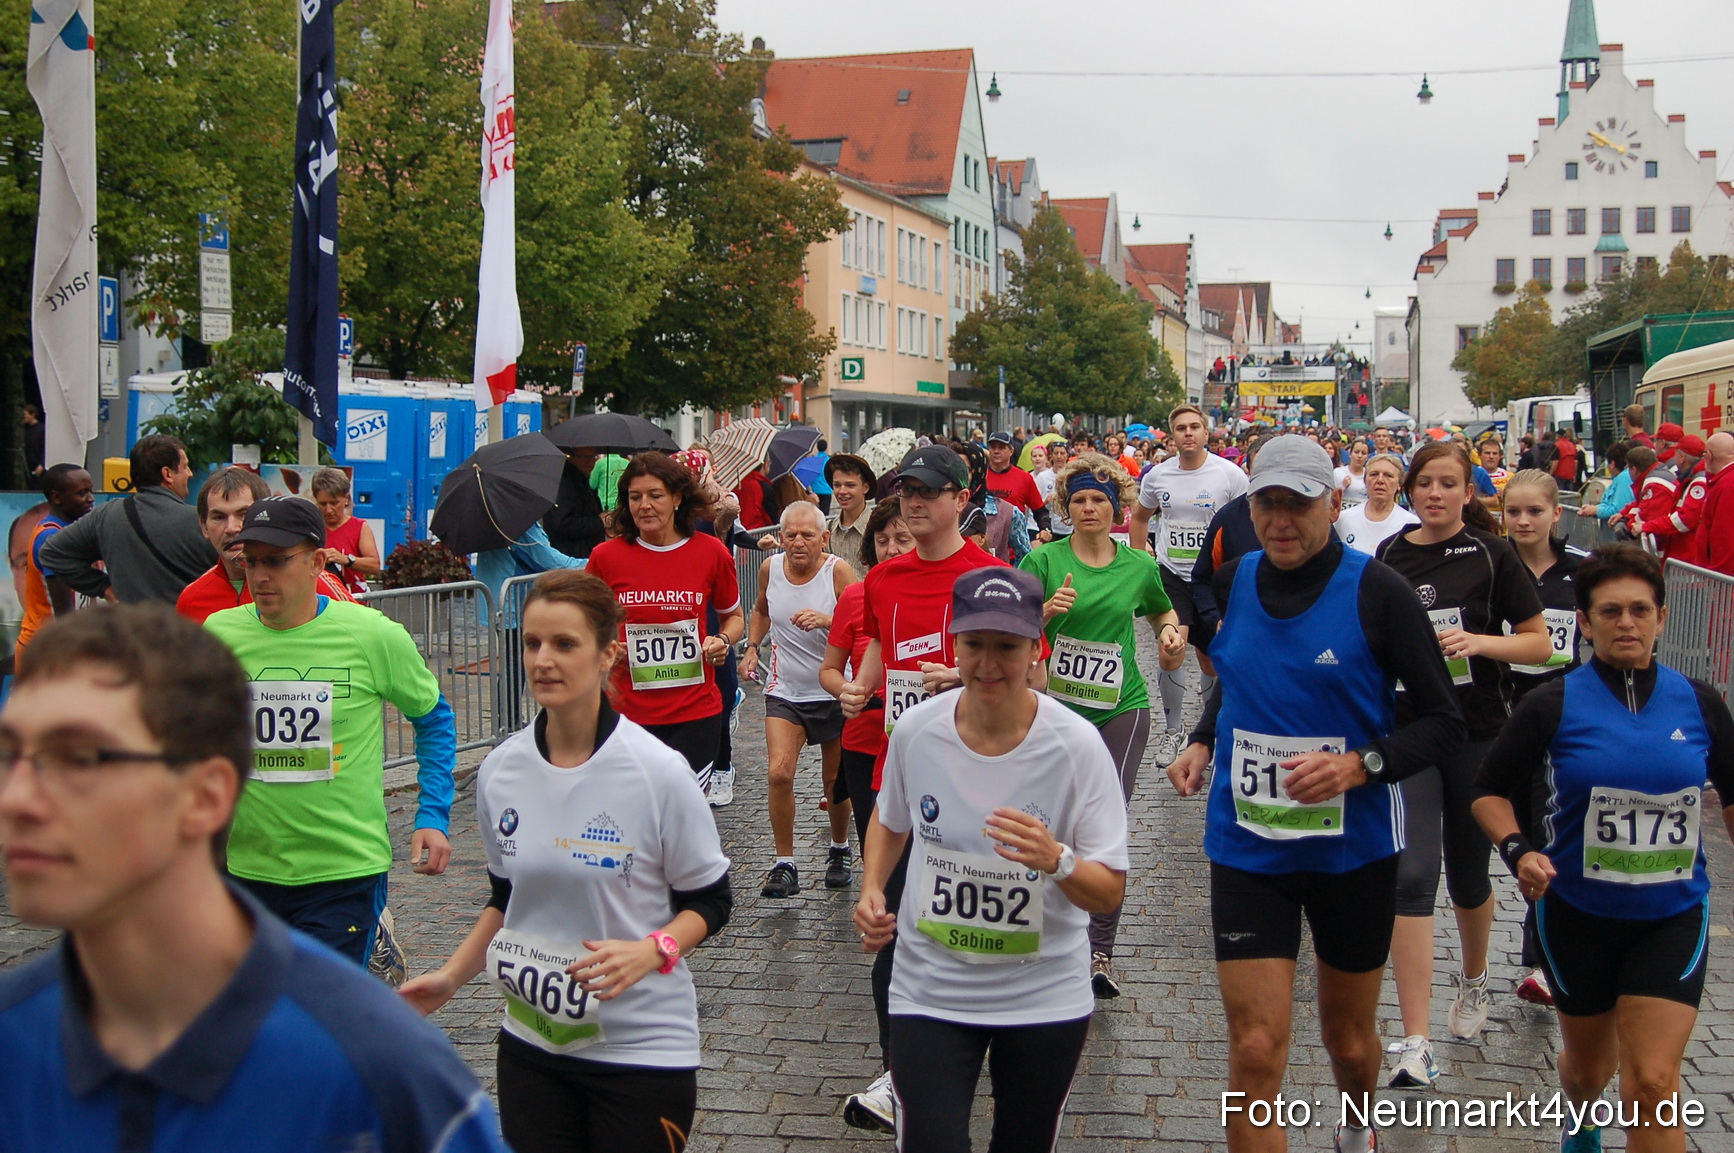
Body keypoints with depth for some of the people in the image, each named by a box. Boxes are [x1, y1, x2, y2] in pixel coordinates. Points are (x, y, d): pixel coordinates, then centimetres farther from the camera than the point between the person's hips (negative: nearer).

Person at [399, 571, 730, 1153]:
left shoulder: (657, 770, -15)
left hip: (643, 1047, -4)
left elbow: (710, 902, -6)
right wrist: (451, 976, 3)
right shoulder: (501, 770, -1)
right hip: (529, 1045, 4)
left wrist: (650, 951, -23)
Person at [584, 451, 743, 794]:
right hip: (630, 713, 0)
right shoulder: (606, 556, -1)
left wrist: (723, 640, -5)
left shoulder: (711, 551, 0)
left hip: (696, 712, 0)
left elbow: (733, 616, 15)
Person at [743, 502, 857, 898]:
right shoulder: (769, 569, -2)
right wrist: (752, 647, 8)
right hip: (784, 691, 2)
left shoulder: (838, 572, -14)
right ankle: (784, 865, -3)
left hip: (833, 691, -2)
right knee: (778, 773, -16)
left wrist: (827, 621, -38)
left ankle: (839, 851, 36)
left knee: (835, 781, 10)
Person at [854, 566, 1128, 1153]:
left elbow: (1110, 894, -13)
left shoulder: (1076, 745, -17)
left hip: (1045, 996, 0)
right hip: (930, 989, 1)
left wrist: (1056, 861, -32)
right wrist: (871, 890, -3)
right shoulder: (915, 730, -10)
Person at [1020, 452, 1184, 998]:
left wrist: (1170, 632, 3)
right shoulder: (1043, 560, -1)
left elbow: (1163, 610, 24)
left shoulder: (1139, 565, 5)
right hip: (1058, 708, 0)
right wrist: (1046, 612, -20)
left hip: (1121, 709, 0)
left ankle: (1101, 952, -2)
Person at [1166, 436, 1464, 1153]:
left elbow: (1444, 721, -9)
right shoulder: (1233, 581, 0)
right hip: (1247, 849, 2)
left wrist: (1361, 764, -24)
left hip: (1353, 848, -1)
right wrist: (1203, 741, 4)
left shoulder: (1378, 592, -12)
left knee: (1348, 1039, 18)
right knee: (1255, 1050, -8)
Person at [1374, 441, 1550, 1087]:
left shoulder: (1490, 555, -3)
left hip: (1479, 734, -1)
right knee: (1412, 876, -10)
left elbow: (1540, 644, -3)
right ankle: (1416, 1045, -11)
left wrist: (1479, 641, -19)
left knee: (1468, 874, 14)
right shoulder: (1388, 558, 4)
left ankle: (1473, 980, 46)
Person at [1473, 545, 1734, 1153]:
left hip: (1672, 918, 0)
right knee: (1589, 1067, 19)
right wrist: (1518, 851, -18)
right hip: (1577, 915, 0)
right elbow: (1490, 791, -1)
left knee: (1652, 1084, -11)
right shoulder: (1553, 706, -8)